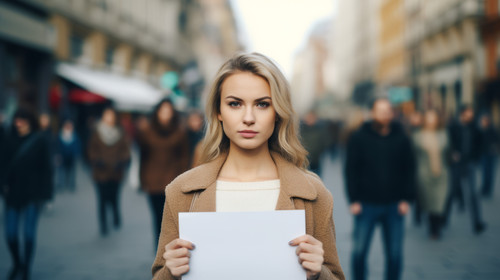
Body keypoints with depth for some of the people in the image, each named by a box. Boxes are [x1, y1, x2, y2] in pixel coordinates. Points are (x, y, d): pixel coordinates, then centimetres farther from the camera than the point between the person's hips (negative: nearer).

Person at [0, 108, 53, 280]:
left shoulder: (39, 141, -4)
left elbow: (45, 168, -5)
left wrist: (44, 193, -7)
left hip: (32, 193, -3)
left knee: (29, 232, 0)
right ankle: (17, 264, 28)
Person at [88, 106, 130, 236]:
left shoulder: (120, 134, 7)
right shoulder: (97, 134, 5)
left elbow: (126, 151, 7)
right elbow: (92, 151, 4)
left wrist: (121, 163, -9)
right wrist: (97, 161, -14)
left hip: (116, 173, 1)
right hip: (101, 172, -1)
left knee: (114, 198, 0)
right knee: (102, 200, -2)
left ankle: (116, 218, 28)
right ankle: (103, 227, 7)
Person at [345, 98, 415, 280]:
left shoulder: (401, 138, 5)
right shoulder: (359, 138, 0)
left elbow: (409, 170, 9)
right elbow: (351, 170, 0)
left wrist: (406, 199, 1)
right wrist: (354, 200, -6)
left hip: (394, 206, 2)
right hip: (366, 205, -1)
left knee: (395, 254, 7)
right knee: (359, 251, 3)